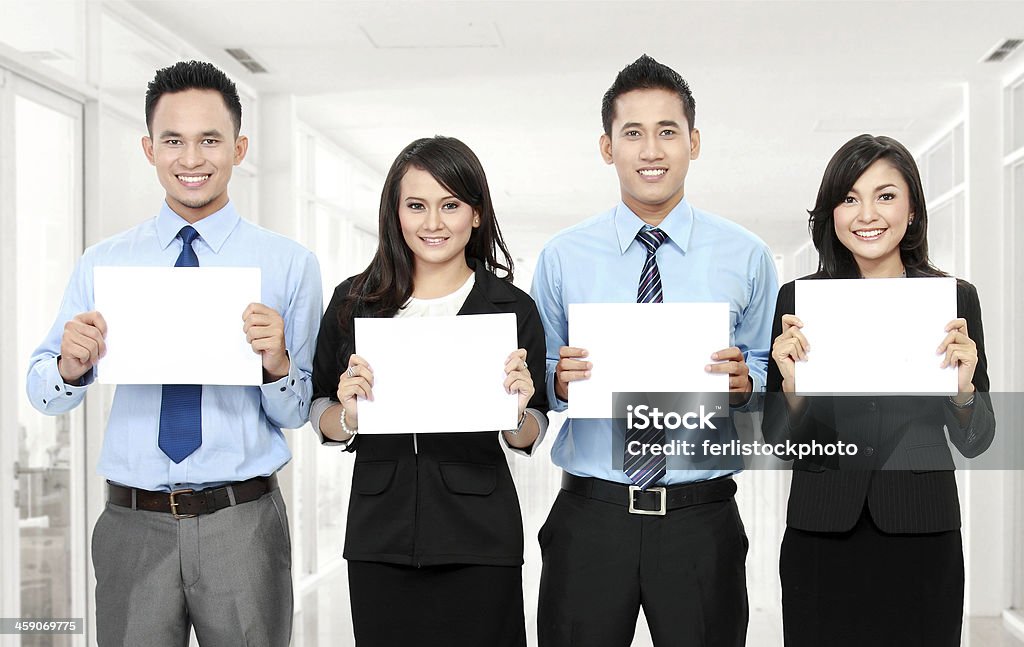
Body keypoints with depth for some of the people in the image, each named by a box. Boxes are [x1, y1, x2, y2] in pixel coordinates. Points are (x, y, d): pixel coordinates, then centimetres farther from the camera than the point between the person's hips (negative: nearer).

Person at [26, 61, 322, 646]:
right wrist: (71, 368, -14)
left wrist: (279, 364, -21)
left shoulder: (291, 264, 0)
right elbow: (45, 395, 8)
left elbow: (300, 414, 0)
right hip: (134, 525, 1)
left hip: (242, 525, -1)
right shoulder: (104, 264, 6)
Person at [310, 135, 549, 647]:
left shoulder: (512, 308, 0)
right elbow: (321, 417, 8)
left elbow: (529, 439, 5)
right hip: (379, 535, 2)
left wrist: (517, 411, -16)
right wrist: (349, 414, -13)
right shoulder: (354, 301, 4)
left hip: (479, 534, -1)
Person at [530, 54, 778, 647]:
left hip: (703, 522, 0)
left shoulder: (746, 256, 4)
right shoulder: (562, 257, 5)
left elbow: (776, 375, 7)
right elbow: (534, 384, 8)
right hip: (590, 515, 0)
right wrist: (558, 379, -13)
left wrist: (745, 380, -14)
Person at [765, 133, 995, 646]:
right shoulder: (798, 301, 0)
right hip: (821, 537, 0)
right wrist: (792, 385, -17)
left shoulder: (955, 300, 0)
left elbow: (974, 441, 3)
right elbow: (778, 440, 2)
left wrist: (962, 388, -16)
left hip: (922, 538, 0)